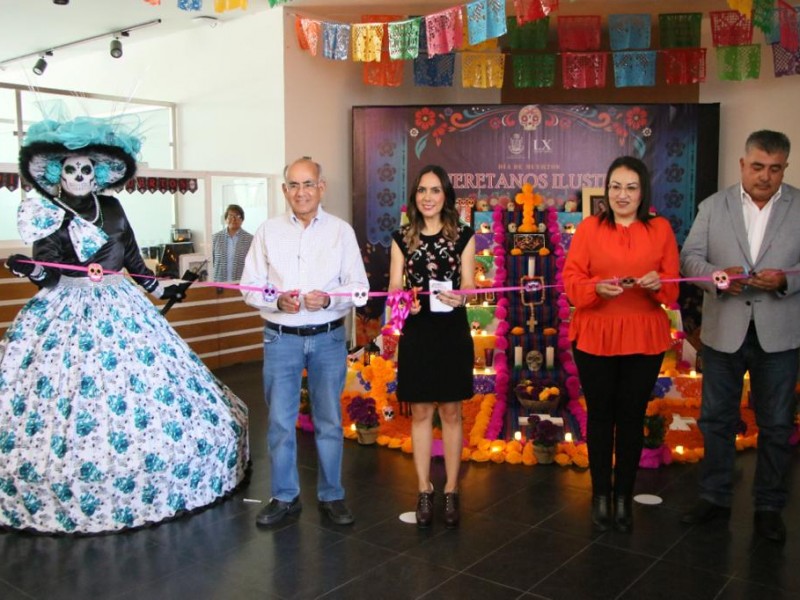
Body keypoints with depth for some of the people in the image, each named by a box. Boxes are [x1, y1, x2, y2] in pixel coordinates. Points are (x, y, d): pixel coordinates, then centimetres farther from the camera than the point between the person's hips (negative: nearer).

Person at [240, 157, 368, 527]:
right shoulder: (268, 231, 4)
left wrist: (328, 300, -18)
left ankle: (331, 496, 24)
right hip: (281, 338, 1)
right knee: (280, 421, 7)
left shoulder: (341, 231, 3)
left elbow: (359, 286, 0)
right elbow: (250, 286, 2)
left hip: (328, 338, 0)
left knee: (329, 422, 9)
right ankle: (284, 497, 23)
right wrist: (278, 301, -17)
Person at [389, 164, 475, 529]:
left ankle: (451, 492, 18)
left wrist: (459, 297, -27)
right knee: (420, 413, 7)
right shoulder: (402, 238, 6)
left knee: (451, 413, 7)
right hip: (416, 333, 1)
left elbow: (467, 284, -4)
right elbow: (394, 287, 2)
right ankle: (424, 491, 18)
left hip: (452, 333, -1)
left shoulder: (463, 236, 2)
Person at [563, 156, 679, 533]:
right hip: (595, 337, -1)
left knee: (632, 417, 7)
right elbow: (571, 281, -4)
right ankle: (601, 495, 20)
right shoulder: (589, 228, 1)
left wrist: (658, 284, -15)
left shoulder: (661, 229, 6)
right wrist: (597, 288, -23)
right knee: (600, 415, 7)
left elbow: (673, 287, 6)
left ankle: (623, 497, 21)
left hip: (644, 339, 1)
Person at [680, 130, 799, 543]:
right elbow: (690, 257, -1)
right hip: (724, 331, 1)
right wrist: (716, 275, -21)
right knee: (716, 418, 10)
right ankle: (715, 497, 26)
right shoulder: (713, 206, 4)